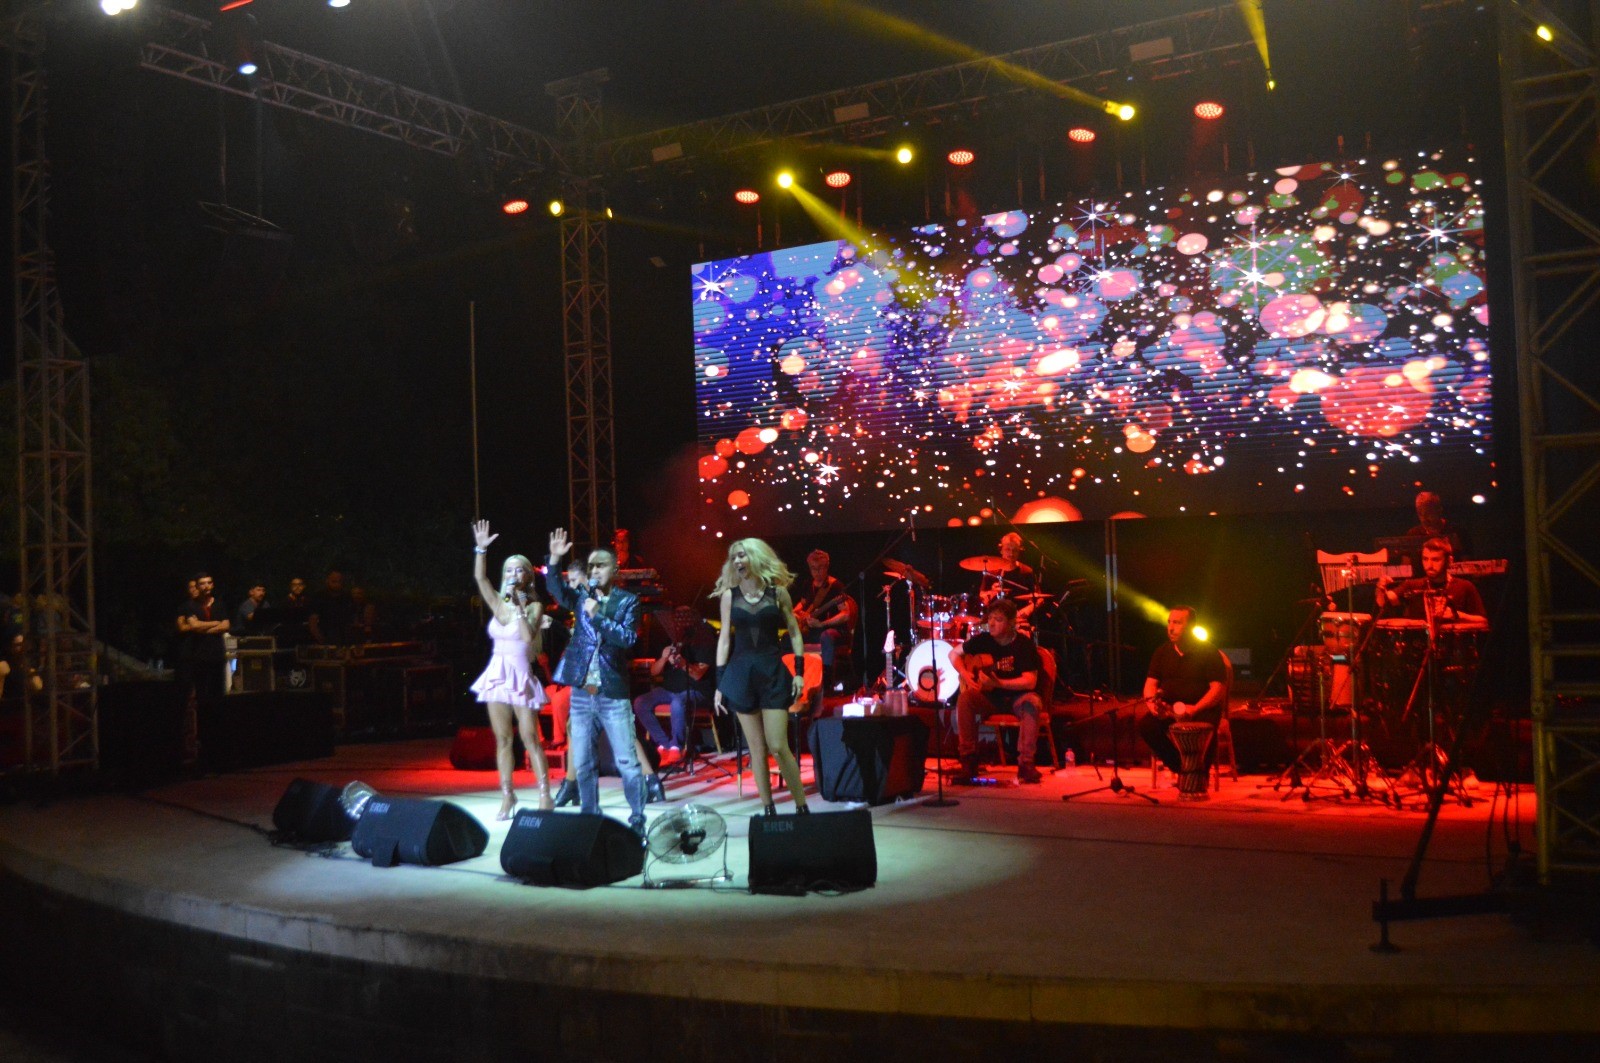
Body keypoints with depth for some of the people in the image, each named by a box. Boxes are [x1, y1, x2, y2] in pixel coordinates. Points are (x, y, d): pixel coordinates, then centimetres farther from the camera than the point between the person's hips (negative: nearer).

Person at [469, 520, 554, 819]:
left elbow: (528, 636, -19)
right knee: (502, 740, 7)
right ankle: (507, 796, 13)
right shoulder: (498, 603, 9)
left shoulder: (534, 606, -3)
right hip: (497, 674, 5)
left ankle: (545, 795, -2)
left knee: (530, 739, -6)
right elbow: (479, 577, -2)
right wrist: (480, 548, -10)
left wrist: (519, 607, -18)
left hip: (521, 676, -5)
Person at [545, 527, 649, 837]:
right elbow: (555, 588, -5)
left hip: (613, 695, -4)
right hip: (581, 694, 4)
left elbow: (628, 638, -12)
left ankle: (637, 820, 6)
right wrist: (555, 559, -19)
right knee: (582, 763, 8)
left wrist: (597, 616, -17)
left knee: (627, 762, -3)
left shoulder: (627, 601, 0)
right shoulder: (581, 597, 10)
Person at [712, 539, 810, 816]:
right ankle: (768, 810, 13)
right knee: (757, 749, 5)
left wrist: (799, 671, -3)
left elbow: (794, 633, 6)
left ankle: (802, 806, 5)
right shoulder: (728, 595, 5)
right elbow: (724, 639, 6)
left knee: (778, 747, -8)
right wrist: (719, 684, 3)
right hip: (741, 675, 2)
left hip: (773, 673, -2)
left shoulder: (777, 592, 1)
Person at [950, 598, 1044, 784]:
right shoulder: (983, 640, -1)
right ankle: (968, 760, -20)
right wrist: (965, 675, -7)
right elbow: (954, 654, 11)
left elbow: (1030, 682, -23)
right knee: (965, 698, -27)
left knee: (1032, 703, -37)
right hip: (990, 697, 3)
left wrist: (998, 683, -34)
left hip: (1018, 696, -3)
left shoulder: (1024, 645, -14)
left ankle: (1026, 763, -29)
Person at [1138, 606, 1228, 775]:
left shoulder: (1208, 652, -4)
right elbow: (1151, 683, 8)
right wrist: (1152, 702, -16)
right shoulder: (1162, 652, 10)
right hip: (1169, 708, 4)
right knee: (1146, 724, -24)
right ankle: (1179, 767, -7)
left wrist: (1195, 709, -25)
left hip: (1202, 709, -4)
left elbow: (1218, 689, -11)